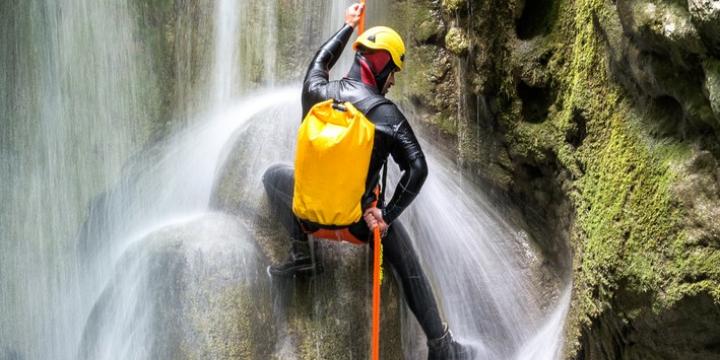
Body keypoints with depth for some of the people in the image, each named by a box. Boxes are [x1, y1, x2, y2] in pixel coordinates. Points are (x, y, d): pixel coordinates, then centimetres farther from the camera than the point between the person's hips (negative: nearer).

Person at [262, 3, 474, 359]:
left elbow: (320, 61, 20)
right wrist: (387, 215, -11)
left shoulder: (315, 91, -5)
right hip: (359, 221, -2)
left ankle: (301, 254, 20)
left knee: (274, 173, 31)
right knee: (408, 267, 22)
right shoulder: (385, 113, -15)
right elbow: (417, 169, -21)